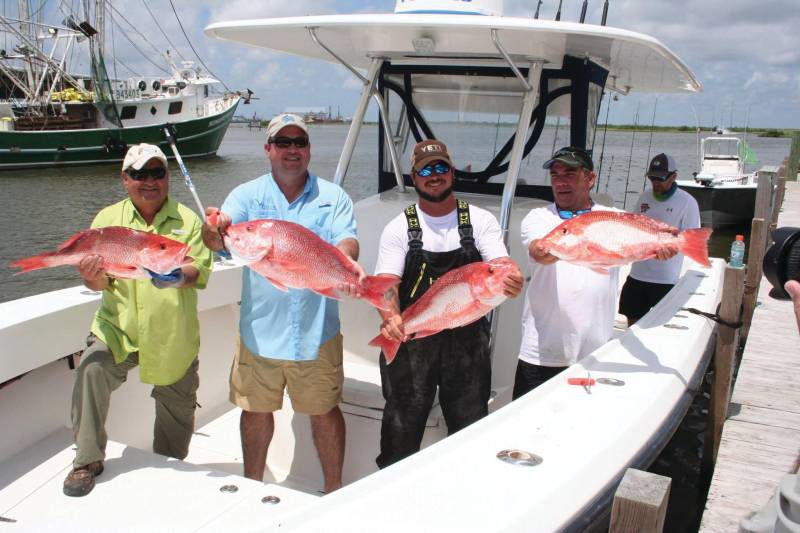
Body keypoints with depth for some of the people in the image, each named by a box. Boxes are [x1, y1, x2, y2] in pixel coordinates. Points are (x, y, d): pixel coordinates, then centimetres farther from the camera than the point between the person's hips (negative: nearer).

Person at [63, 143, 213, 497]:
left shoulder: (187, 221, 0)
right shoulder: (108, 218, 2)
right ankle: (87, 461, -9)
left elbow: (200, 272, -11)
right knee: (92, 368, -27)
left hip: (174, 338, 1)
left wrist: (178, 277, -34)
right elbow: (100, 283, -1)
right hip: (118, 327, 0)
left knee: (177, 408, 10)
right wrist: (94, 277, -26)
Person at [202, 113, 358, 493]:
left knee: (324, 411, 12)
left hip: (317, 332, 0)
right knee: (256, 411, 15)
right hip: (259, 330, 1)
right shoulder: (247, 195, 2)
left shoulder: (332, 197, 3)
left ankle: (333, 488, 32)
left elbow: (347, 242, -11)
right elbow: (219, 238, -14)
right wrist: (214, 230, -39)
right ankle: (252, 487, 36)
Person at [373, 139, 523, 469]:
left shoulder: (481, 221, 3)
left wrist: (511, 282, -35)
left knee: (471, 426, 13)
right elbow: (386, 282, -10)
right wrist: (391, 317, -31)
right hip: (410, 341, -1)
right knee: (402, 427, 9)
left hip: (468, 340, 1)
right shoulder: (399, 227, 1)